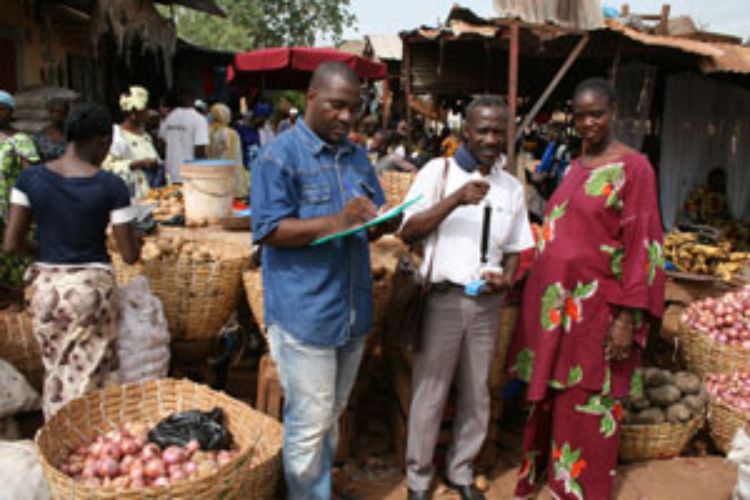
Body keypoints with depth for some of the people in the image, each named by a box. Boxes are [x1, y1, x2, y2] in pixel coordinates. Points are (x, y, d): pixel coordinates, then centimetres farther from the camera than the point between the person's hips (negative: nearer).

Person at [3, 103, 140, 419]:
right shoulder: (110, 185, -11)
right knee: (92, 378, 9)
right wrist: (135, 238, 13)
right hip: (91, 286, -3)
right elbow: (130, 255, -9)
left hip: (47, 286, 3)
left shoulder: (31, 178, -3)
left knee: (56, 374, 17)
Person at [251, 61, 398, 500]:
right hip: (305, 312, -6)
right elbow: (269, 231, -15)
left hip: (354, 309, 7)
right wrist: (336, 221, -25)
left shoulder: (357, 156, 13)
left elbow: (371, 225, 17)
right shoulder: (281, 155, -8)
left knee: (331, 417, 20)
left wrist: (384, 224, -7)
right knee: (309, 424, 1)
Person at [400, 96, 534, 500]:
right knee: (430, 394, 6)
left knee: (476, 395, 14)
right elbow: (408, 232, -13)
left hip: (486, 302, 4)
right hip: (443, 298, -4)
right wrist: (454, 199, -23)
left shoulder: (512, 187, 8)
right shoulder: (439, 171, -5)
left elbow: (514, 248, 15)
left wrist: (507, 278, -6)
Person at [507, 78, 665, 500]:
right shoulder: (576, 167, 12)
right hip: (554, 302, 7)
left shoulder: (633, 168, -8)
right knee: (547, 397, 16)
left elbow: (642, 247, -12)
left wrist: (628, 317, -16)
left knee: (588, 406, 4)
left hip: (595, 307, -7)